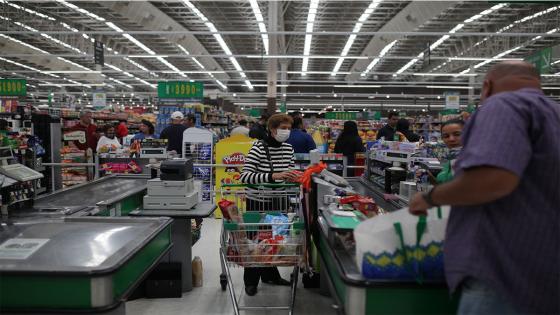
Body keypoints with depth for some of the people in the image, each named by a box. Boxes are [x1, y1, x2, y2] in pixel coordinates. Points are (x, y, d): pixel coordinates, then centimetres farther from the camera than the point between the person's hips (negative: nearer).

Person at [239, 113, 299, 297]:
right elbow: (244, 176, -31)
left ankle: (270, 275, 34)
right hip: (257, 201, -5)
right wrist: (273, 175, -39)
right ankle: (251, 281, 22)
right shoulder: (258, 148, -21)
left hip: (277, 201, 6)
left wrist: (293, 177, -12)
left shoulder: (288, 148, -1)